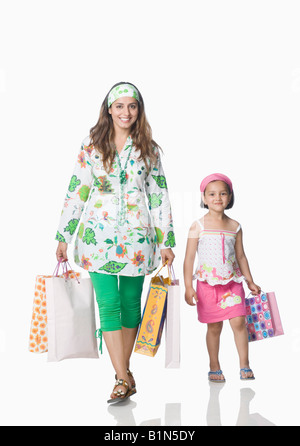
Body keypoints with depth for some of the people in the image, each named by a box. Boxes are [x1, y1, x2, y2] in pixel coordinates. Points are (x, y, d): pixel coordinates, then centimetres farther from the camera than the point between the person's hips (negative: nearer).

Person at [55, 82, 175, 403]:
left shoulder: (149, 149, 7)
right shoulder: (91, 146, 6)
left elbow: (159, 196, 7)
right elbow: (76, 192, 7)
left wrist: (166, 241, 4)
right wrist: (64, 236, 4)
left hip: (137, 236, 1)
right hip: (99, 235, -1)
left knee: (131, 303, 7)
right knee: (108, 305, -7)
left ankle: (123, 373, 21)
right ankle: (124, 379, -2)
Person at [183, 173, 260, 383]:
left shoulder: (235, 226, 6)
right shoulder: (198, 226, -3)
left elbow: (241, 256, 15)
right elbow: (189, 258, -3)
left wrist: (250, 282, 15)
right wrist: (188, 287, -9)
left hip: (232, 282, 2)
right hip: (208, 284, -2)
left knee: (238, 322, -5)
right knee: (214, 327, 5)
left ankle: (244, 365, 9)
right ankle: (214, 367, 21)